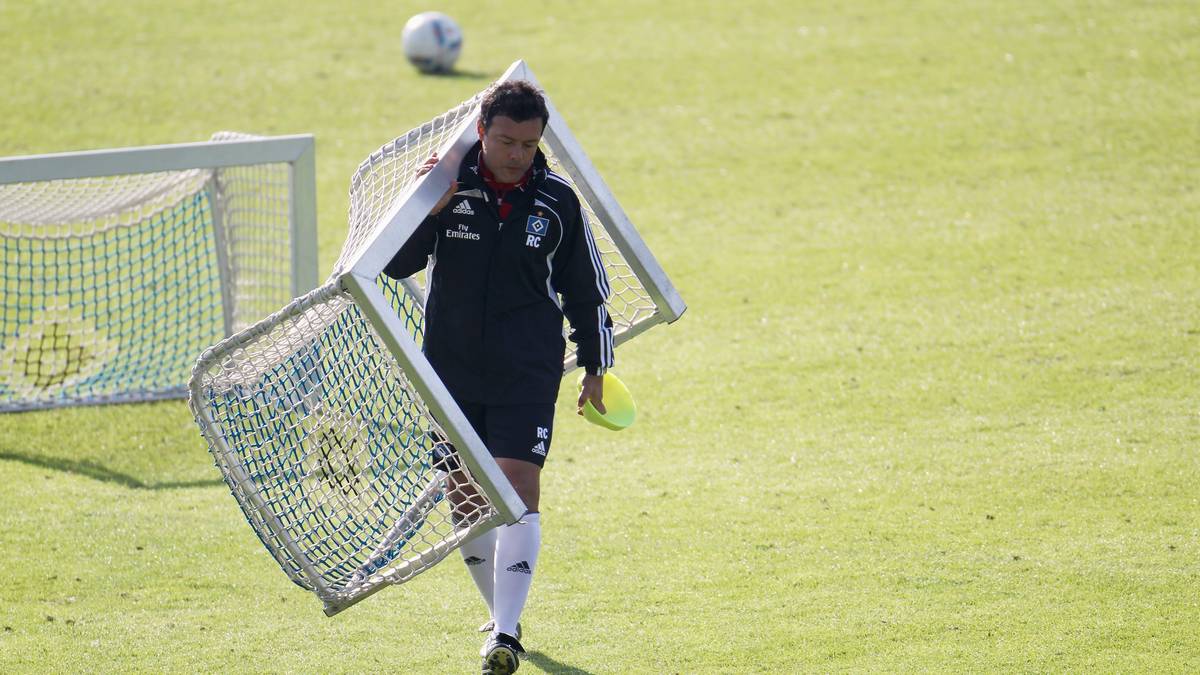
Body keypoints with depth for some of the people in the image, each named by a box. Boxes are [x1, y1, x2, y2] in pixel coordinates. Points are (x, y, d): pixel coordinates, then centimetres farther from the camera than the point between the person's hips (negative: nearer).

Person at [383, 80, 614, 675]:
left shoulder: (557, 201, -2)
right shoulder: (450, 187, -3)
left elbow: (585, 290, 10)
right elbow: (395, 265, -2)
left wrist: (595, 369, 14)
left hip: (528, 376, -2)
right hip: (452, 369, 2)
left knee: (518, 491, -14)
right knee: (465, 499, 8)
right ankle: (503, 614, 26)